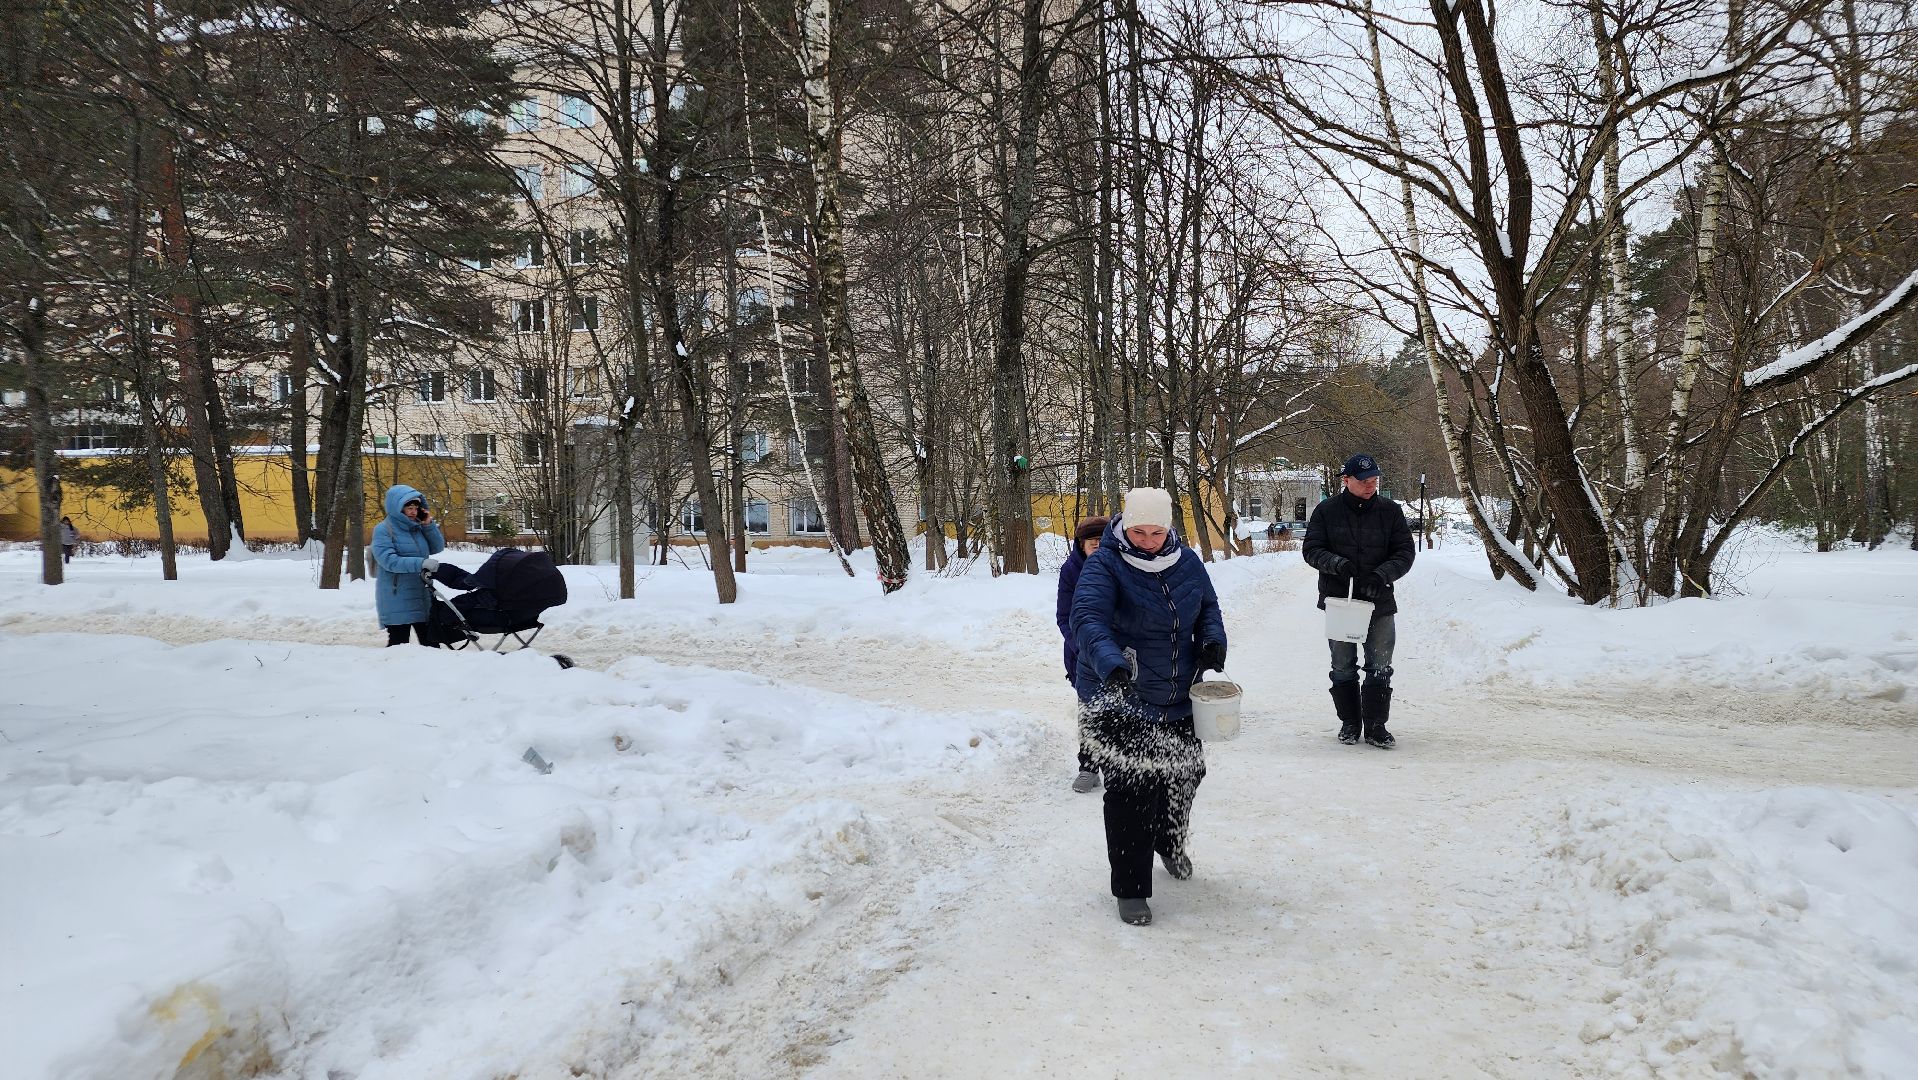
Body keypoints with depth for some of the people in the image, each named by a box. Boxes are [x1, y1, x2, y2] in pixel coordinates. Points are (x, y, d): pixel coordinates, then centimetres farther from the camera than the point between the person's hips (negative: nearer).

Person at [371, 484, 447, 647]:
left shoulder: (418, 527, 9)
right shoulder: (383, 530, -8)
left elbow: (438, 548, 11)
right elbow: (389, 560, -19)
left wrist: (429, 525, -2)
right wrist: (420, 564, -28)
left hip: (422, 597, 6)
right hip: (397, 602, -5)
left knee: (431, 642, 10)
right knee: (398, 646, 2)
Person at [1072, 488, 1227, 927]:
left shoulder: (1186, 561, 2)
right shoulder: (1105, 565, -17)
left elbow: (1208, 606, 16)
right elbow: (1087, 618, -31)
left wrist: (1213, 640, -5)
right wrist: (1111, 663, -49)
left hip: (1178, 697, 6)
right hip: (1119, 699, -6)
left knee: (1185, 773, 20)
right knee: (1132, 790, -8)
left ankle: (1170, 842, 51)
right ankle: (1130, 889, 6)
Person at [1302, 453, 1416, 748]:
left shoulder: (1390, 511, 0)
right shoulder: (1327, 511, -2)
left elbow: (1406, 551, 0)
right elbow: (1311, 549, -2)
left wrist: (1382, 574, -18)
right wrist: (1338, 564, -21)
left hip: (1379, 602, 0)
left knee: (1380, 668, 2)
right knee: (1343, 668, 9)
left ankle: (1375, 726, 12)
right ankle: (1349, 723, 22)